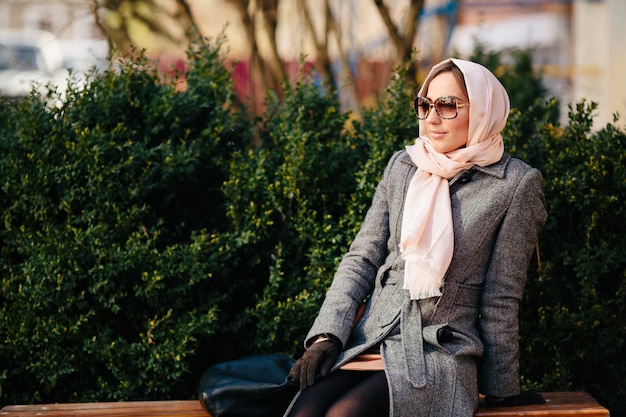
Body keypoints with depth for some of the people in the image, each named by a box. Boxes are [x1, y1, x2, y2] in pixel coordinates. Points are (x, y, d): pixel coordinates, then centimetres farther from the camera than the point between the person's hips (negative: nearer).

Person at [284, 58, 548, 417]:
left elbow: (501, 298, 0)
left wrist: (501, 388, 6)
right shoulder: (402, 166, 12)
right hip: (369, 341, 4)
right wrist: (327, 335, -2)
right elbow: (361, 259, 11)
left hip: (441, 351, -4)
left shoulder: (516, 184, -1)